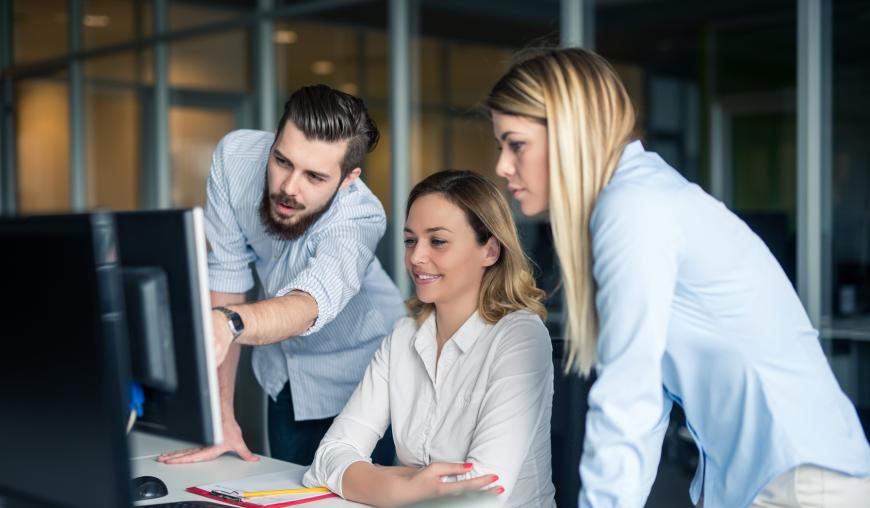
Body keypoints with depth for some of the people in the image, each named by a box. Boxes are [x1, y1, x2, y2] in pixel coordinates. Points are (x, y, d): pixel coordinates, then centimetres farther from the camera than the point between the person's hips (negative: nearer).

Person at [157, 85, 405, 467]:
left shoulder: (361, 218, -33)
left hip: (356, 377, -3)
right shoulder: (235, 156, -22)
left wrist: (228, 323, -73)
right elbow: (226, 275, -17)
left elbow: (310, 303, -51)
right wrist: (221, 414, -17)